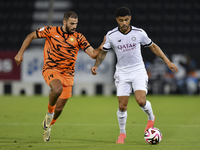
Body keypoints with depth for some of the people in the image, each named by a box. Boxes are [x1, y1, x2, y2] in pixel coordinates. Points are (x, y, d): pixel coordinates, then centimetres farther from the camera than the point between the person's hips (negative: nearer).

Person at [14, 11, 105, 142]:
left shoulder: (78, 38, 0)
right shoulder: (51, 31, -5)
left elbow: (93, 54, -5)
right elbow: (31, 36, 7)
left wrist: (102, 47, -25)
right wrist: (20, 53, 2)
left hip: (68, 74, 3)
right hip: (51, 69, -3)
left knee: (59, 108, 5)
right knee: (58, 89, -36)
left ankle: (48, 126, 37)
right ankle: (49, 111, -7)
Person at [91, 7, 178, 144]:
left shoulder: (139, 33, -6)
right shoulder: (111, 36, -6)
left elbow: (153, 46, 8)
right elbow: (103, 52, 9)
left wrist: (167, 61, 5)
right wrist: (96, 65, -8)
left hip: (138, 71, -1)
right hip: (122, 73, 1)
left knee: (141, 101, -20)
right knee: (122, 106, -3)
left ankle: (151, 117, 13)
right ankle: (122, 133, 19)